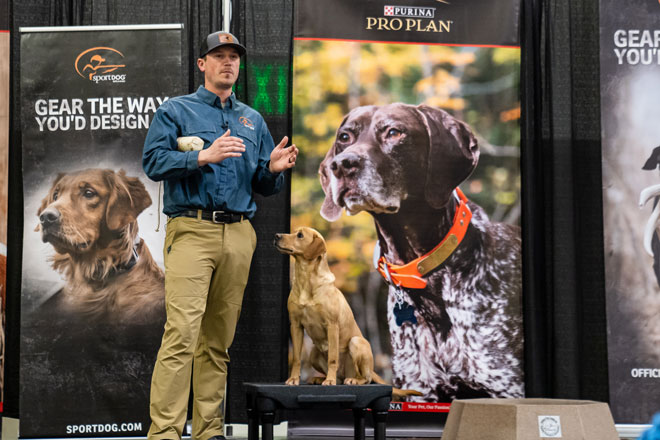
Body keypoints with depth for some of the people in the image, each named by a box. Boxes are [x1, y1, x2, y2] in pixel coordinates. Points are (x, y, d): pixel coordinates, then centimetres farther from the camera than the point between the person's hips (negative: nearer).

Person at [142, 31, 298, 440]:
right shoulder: (176, 110, 8)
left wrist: (274, 169, -3)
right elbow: (153, 162, -5)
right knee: (182, 333, -15)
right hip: (192, 232, -5)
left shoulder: (253, 120, 21)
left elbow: (265, 186, 20)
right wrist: (203, 156, -17)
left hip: (240, 234, 5)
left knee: (219, 340, 6)